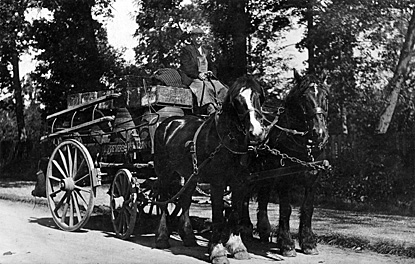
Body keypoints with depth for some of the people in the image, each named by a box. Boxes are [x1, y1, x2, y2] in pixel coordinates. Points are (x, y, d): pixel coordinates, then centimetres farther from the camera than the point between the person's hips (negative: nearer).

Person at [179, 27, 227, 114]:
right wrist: (198, 74, -18)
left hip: (207, 77, 5)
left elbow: (212, 67, 26)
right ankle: (211, 109, -51)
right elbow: (186, 67, -5)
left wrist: (212, 73, 1)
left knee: (223, 89, -24)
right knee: (205, 88, -38)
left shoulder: (206, 51, 25)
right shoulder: (186, 50, 7)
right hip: (191, 79, -5)